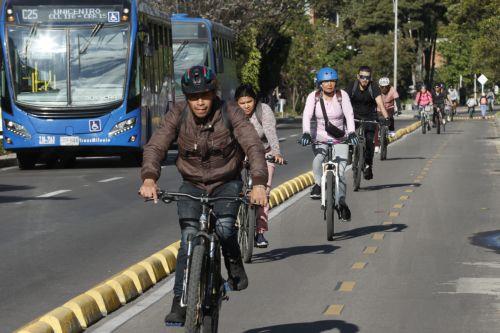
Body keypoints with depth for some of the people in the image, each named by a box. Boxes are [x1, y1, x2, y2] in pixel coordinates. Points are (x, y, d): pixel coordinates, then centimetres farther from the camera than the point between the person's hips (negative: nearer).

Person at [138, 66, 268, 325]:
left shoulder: (230, 113, -17)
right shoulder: (178, 115, -13)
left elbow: (253, 146, -27)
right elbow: (155, 147, -22)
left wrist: (259, 184, -43)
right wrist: (149, 179, -42)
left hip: (226, 183, -1)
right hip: (192, 185, 1)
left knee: (224, 228, -27)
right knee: (188, 240, -15)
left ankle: (235, 269, 3)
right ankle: (180, 304, -12)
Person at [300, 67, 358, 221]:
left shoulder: (342, 95, -6)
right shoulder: (314, 96, -5)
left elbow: (349, 114, -17)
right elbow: (306, 116, -17)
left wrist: (352, 133, -34)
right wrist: (306, 133, -35)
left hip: (340, 139, 0)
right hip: (320, 138, 0)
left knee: (340, 172, -14)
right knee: (317, 161, -30)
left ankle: (341, 202, -9)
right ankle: (318, 184, -6)